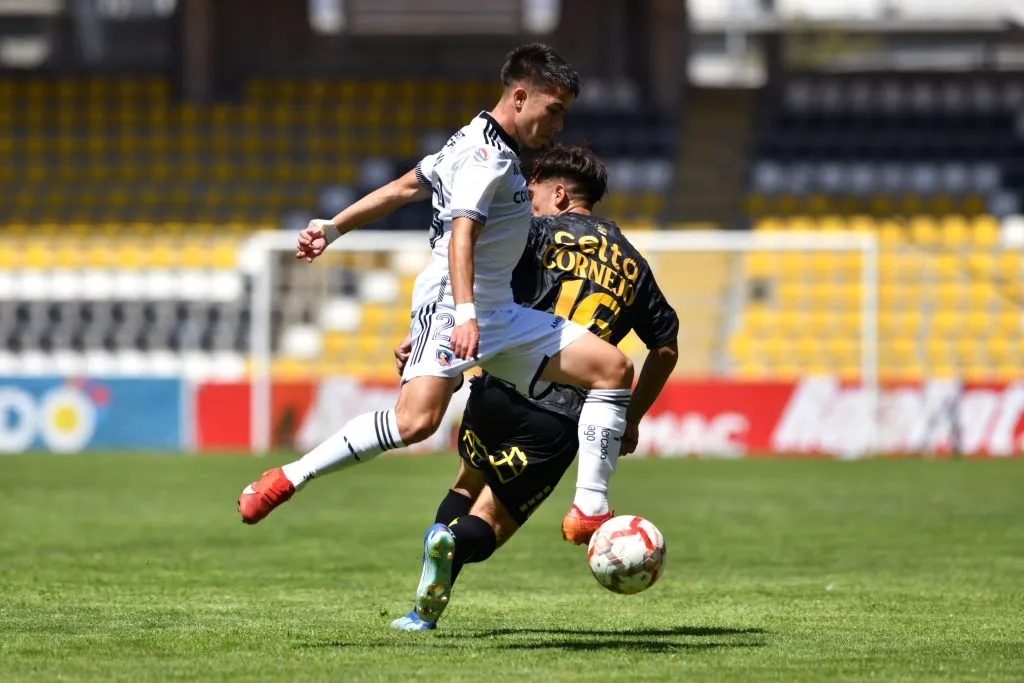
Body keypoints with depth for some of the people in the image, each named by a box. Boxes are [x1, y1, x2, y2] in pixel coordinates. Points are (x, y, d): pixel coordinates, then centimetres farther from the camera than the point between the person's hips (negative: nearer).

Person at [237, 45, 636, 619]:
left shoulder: (478, 143, 20)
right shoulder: (488, 158, -11)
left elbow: (403, 188, 23)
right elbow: (462, 233, -24)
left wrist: (333, 228, 26)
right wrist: (465, 315, -35)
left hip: (500, 314, 10)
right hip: (450, 304, -10)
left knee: (613, 367, 0)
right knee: (415, 421, -28)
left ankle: (590, 509, -6)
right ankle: (288, 480, -16)